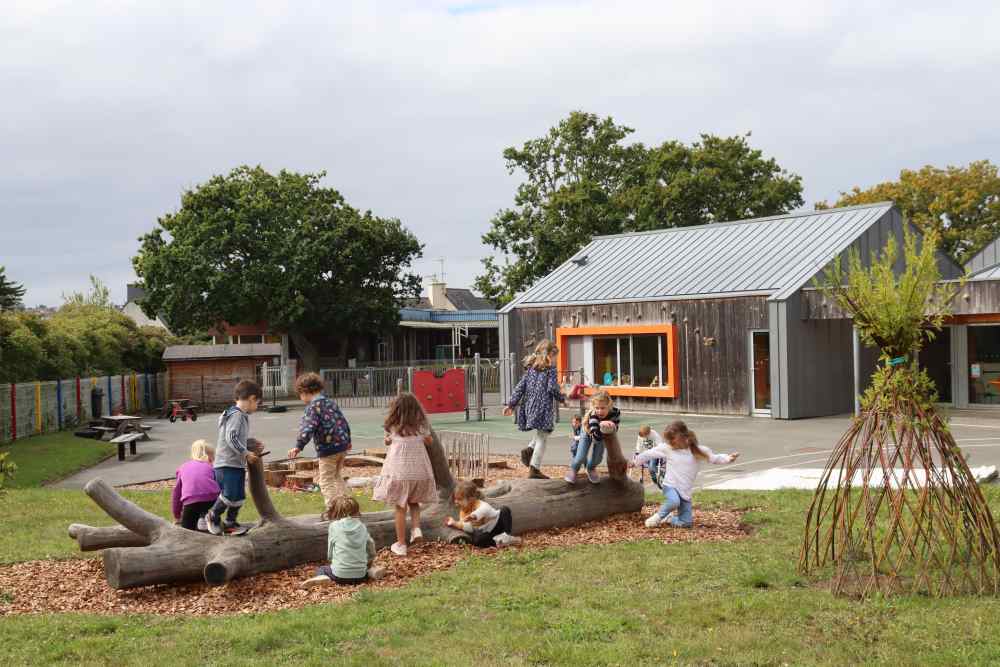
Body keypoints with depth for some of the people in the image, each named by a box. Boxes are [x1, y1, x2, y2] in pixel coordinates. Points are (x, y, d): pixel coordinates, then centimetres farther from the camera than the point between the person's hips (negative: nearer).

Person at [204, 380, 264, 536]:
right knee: (230, 494, -13)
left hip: (237, 464, 11)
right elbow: (231, 438, -23)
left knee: (239, 496, 12)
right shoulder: (236, 415, -14)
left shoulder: (241, 416, 17)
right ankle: (213, 516, 6)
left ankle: (231, 522, 23)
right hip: (228, 464, -11)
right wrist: (246, 453, -19)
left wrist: (252, 443, 14)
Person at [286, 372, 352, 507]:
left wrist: (298, 446, -29)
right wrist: (347, 440, 36)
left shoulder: (313, 406, -11)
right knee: (337, 477, 23)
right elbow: (344, 422, 22)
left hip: (328, 448, -8)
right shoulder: (331, 402, 14)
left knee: (326, 481, 1)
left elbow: (308, 427, -24)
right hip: (342, 446, 8)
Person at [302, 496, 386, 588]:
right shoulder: (362, 527, 4)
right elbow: (371, 546, 13)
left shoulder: (334, 526, -4)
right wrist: (367, 567, 28)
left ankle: (323, 578, -11)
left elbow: (330, 554, 2)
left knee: (320, 569, 23)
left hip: (340, 575, -3)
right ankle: (371, 572, 2)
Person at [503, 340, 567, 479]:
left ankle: (529, 449, 3)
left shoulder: (531, 368, 13)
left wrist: (511, 404, 11)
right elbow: (552, 388, -13)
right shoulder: (550, 368, -4)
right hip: (543, 407, -6)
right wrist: (563, 398, 5)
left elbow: (520, 387, 10)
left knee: (540, 434, 27)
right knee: (542, 438, 0)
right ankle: (534, 469, -4)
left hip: (529, 406, 7)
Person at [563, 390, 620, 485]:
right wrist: (601, 427, -67)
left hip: (603, 434, 3)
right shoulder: (593, 415, -45)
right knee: (581, 457, -10)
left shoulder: (616, 413, -35)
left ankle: (591, 468, 37)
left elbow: (615, 429, -17)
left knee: (598, 457, 1)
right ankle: (573, 469, 25)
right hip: (588, 432, -3)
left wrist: (610, 427, -39)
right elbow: (595, 437, -50)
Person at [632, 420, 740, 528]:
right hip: (670, 486, -2)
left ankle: (667, 519, 29)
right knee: (674, 502, -37)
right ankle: (659, 515, -7)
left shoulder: (698, 451, -4)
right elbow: (649, 454, 7)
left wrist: (729, 458, -15)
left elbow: (715, 458, 3)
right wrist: (635, 462, 16)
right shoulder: (667, 448, -5)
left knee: (685, 523, -2)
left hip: (685, 492, 2)